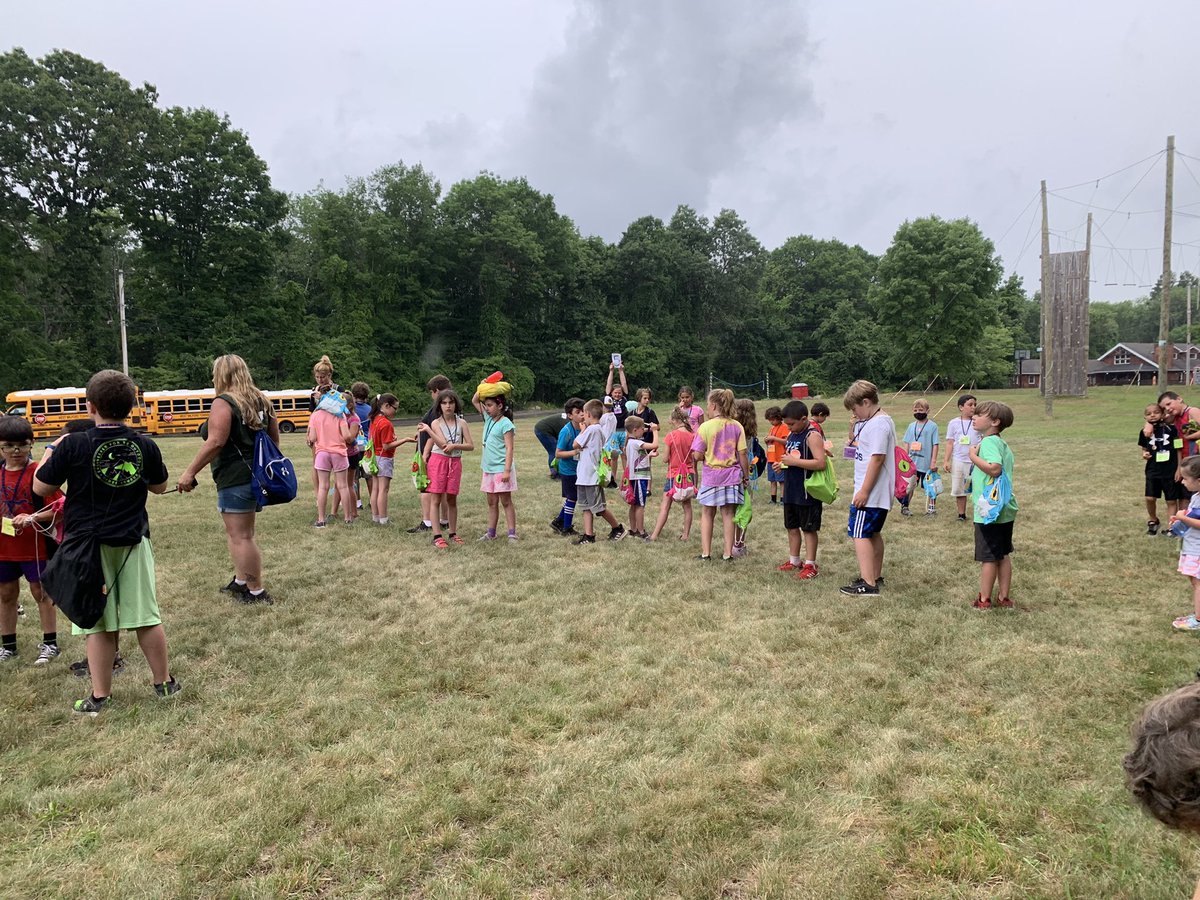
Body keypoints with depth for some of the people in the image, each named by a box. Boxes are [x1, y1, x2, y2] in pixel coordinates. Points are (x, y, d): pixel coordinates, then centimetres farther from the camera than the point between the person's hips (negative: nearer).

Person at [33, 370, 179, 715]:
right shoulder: (145, 446, -4)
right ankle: (164, 682, 22)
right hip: (133, 544, 2)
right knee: (147, 616, 10)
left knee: (98, 623, 5)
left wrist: (54, 451, 12)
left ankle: (100, 697, 13)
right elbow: (160, 486, 11)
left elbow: (40, 488, -2)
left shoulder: (73, 446, -13)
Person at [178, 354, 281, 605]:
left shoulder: (223, 403, -12)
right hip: (258, 477, 9)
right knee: (237, 532, 21)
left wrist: (190, 472, -16)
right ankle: (240, 581, 27)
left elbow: (215, 443, -21)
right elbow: (274, 439, 15)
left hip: (235, 478, -9)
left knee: (241, 537, -2)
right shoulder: (261, 401, 11)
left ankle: (256, 592, 2)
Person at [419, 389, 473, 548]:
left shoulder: (461, 423, 2)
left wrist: (454, 446, -15)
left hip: (455, 462, 2)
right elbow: (443, 445, -16)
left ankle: (452, 533, 19)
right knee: (436, 499, -2)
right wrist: (427, 430, -24)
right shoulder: (436, 423, -3)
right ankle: (437, 536, 0)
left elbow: (471, 445, -3)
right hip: (438, 461, -2)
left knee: (452, 499, 9)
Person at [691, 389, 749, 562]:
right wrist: (746, 476, 7)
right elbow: (742, 454, -3)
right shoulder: (736, 427, -3)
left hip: (711, 475, -2)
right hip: (731, 475, 2)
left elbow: (697, 455, -13)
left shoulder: (705, 427, -12)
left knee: (707, 514, 12)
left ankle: (706, 552, 14)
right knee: (728, 515, 10)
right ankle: (728, 553, 13)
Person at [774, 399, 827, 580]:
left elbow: (820, 463, -27)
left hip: (807, 492, -9)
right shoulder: (792, 434, 9)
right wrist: (783, 464, 4)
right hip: (791, 491, 9)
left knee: (809, 528, 2)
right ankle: (794, 561, 31)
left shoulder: (812, 435, -17)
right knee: (792, 526, 17)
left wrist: (794, 461, -26)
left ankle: (810, 565, 12)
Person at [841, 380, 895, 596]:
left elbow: (877, 458, -23)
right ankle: (876, 577, 31)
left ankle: (867, 584, -9)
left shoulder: (878, 424, -18)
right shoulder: (879, 421, 15)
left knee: (860, 534, -9)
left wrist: (864, 491, -22)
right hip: (880, 493, 11)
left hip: (870, 493, -11)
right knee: (873, 533, 19)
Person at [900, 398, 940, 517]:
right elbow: (906, 443, 11)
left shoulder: (932, 426, -5)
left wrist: (933, 461, -9)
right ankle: (904, 507, 18)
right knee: (909, 486, 9)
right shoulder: (911, 426, 7)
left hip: (926, 464, -3)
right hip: (912, 463, 3)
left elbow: (935, 445, -6)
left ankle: (932, 509, 17)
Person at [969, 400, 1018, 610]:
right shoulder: (1001, 443, 12)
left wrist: (974, 456, -19)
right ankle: (1004, 598, 23)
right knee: (1003, 555, 15)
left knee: (988, 557, 1)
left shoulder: (989, 442, -17)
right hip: (1005, 510, 9)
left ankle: (984, 600, 11)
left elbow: (994, 468, -33)